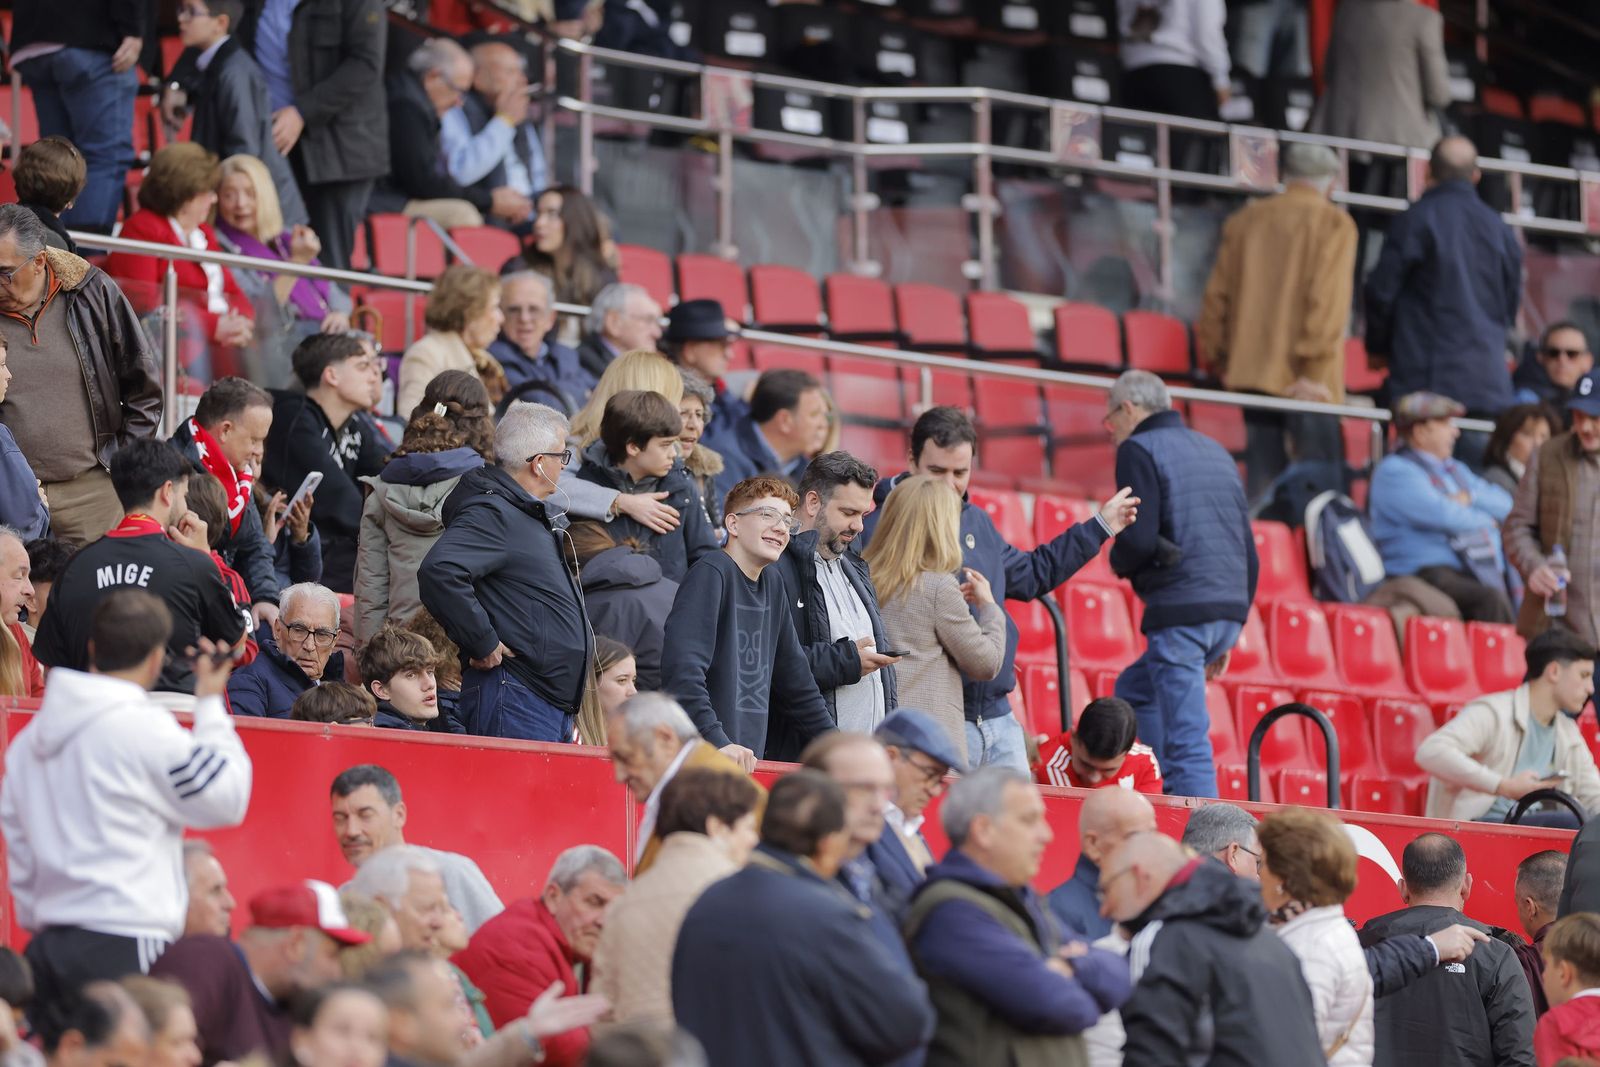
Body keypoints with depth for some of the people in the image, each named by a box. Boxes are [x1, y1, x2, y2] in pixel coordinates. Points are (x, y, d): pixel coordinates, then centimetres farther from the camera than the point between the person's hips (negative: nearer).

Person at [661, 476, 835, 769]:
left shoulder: (772, 585, 17)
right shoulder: (710, 574, -8)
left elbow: (794, 677, 24)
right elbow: (681, 667, -20)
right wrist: (716, 741, -28)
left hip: (749, 763, 7)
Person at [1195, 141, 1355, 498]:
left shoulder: (1246, 221, 11)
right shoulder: (1334, 224, -4)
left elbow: (1218, 294, 12)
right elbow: (1327, 299, -12)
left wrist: (1217, 355, 19)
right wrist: (1314, 370, -14)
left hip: (1252, 370, 5)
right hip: (1305, 378, -5)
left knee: (1263, 472, 8)